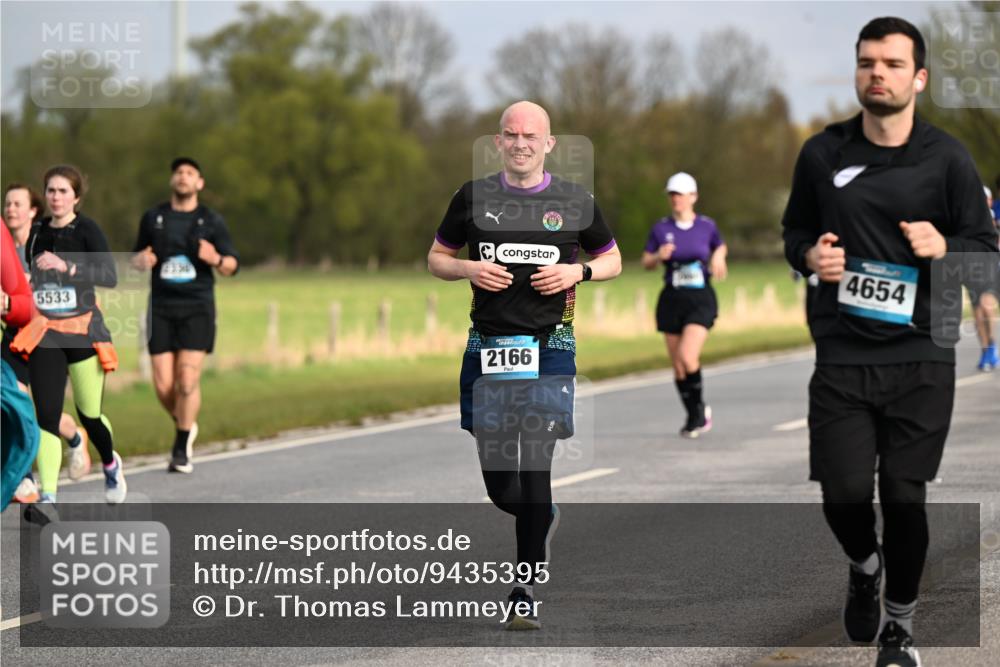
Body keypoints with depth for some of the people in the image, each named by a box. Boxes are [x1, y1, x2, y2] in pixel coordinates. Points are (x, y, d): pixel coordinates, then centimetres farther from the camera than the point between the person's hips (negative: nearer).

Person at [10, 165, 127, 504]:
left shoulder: (87, 229, -7)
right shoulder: (36, 232, 8)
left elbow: (110, 276, -20)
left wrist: (67, 266, -30)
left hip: (83, 331, -3)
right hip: (44, 334, 3)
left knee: (90, 415, 6)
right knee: (46, 415, -11)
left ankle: (111, 464, 38)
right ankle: (47, 496, -15)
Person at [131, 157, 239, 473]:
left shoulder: (212, 221, 2)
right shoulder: (152, 217, 7)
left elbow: (232, 267, 5)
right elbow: (137, 258, 17)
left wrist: (216, 259, -18)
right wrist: (141, 261, -8)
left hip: (197, 308, -2)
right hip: (161, 308, 2)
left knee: (188, 378, -12)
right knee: (163, 384, -3)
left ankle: (182, 450, 2)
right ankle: (185, 426, 27)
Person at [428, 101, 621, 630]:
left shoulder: (575, 202, 6)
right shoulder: (473, 198, 8)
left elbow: (613, 260, 17)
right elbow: (436, 258, 17)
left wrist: (578, 272, -4)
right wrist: (468, 269, -5)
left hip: (549, 347, -1)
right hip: (487, 347, 2)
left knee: (535, 468, -9)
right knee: (499, 482, 1)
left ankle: (525, 594, -3)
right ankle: (544, 521, 36)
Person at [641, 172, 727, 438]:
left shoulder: (707, 226, 1)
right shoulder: (661, 228, 2)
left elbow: (720, 246, 21)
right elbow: (646, 262, 7)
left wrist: (718, 258, -1)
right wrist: (659, 256, -14)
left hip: (701, 299, -3)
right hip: (672, 299, 3)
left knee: (688, 357, -20)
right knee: (678, 366, 5)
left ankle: (700, 408, 2)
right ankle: (694, 416, 22)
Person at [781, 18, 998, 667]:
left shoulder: (948, 158, -2)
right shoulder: (823, 152, 3)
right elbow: (794, 232, 16)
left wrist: (943, 247, -17)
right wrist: (810, 256, -6)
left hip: (919, 358, -1)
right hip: (842, 355, 1)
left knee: (905, 496, 2)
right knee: (844, 494, 0)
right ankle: (865, 565, 35)